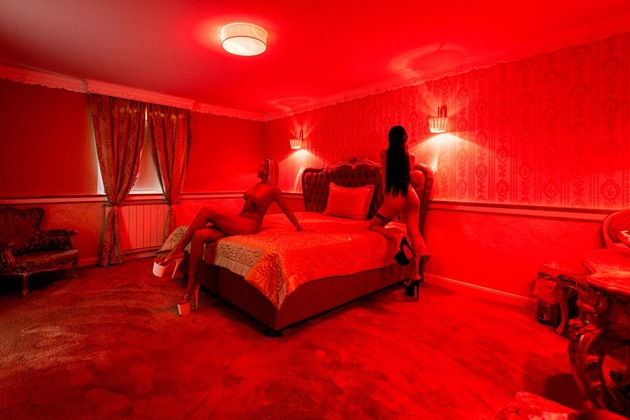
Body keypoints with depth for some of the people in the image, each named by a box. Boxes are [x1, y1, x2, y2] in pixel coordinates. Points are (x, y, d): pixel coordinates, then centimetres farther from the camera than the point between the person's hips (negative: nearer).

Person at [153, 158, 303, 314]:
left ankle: (177, 251, -14)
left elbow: (286, 210, 3)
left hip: (249, 225, -8)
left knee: (206, 211, -22)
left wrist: (299, 228, 9)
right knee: (198, 235, -17)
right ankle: (190, 287, -12)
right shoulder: (258, 185, 20)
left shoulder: (273, 189, -3)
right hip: (237, 222, 8)